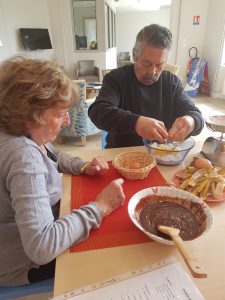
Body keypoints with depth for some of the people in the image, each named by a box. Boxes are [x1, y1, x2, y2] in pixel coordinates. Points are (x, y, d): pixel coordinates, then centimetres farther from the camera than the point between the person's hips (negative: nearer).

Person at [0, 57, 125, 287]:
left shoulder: (25, 133, -8)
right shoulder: (23, 156, -36)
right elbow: (41, 247, -40)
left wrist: (84, 167, -6)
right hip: (24, 264, -7)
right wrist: (100, 207, -31)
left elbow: (52, 156, 12)